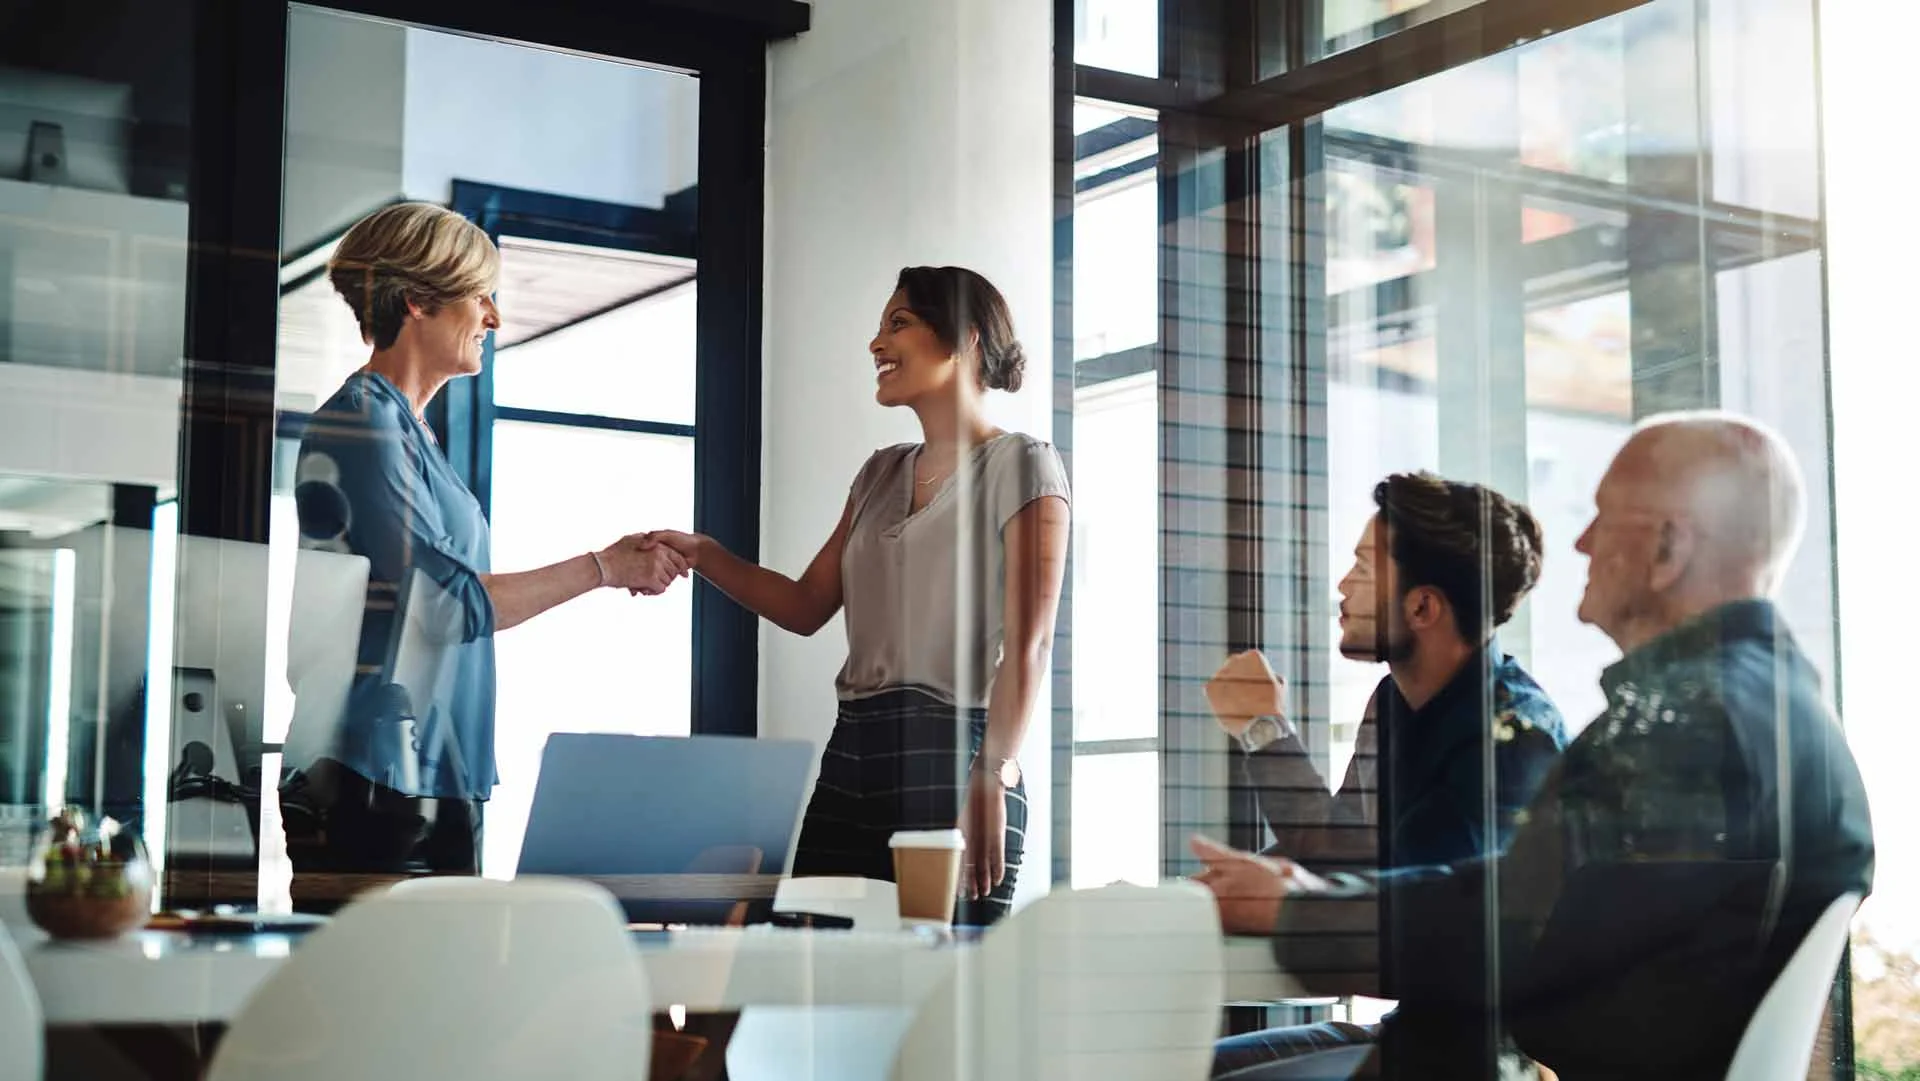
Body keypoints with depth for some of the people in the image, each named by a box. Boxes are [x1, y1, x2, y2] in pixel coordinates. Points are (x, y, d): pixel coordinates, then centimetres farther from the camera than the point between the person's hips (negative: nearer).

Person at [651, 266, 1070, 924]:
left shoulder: (1019, 465, -1)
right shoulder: (881, 475, 21)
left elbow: (1029, 643, -11)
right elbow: (807, 607, 21)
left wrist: (993, 778, -21)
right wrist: (703, 557, 7)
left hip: (952, 754, -7)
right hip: (852, 754, 7)